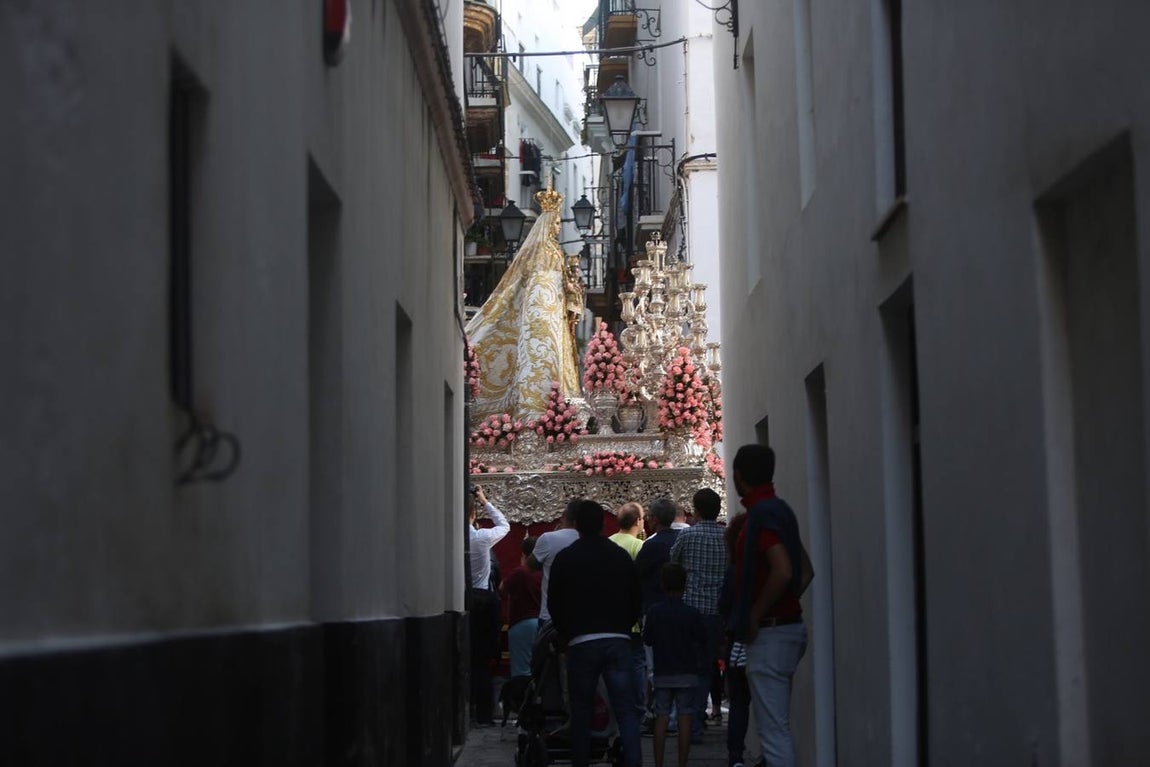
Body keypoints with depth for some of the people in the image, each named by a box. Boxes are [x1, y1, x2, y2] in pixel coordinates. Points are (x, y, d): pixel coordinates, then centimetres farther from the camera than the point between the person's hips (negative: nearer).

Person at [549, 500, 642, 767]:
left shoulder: (564, 559, 1)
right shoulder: (622, 556, 8)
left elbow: (554, 604, 5)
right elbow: (636, 601, 13)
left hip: (581, 642, -2)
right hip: (618, 641, 2)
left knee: (581, 711, 7)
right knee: (626, 709, -2)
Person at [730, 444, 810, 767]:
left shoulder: (762, 513, -16)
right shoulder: (778, 508, 14)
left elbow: (782, 571, -28)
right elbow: (803, 570, 21)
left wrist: (754, 617, -19)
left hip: (769, 633, -10)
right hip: (788, 625, 10)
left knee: (773, 731, -9)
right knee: (777, 726, 16)